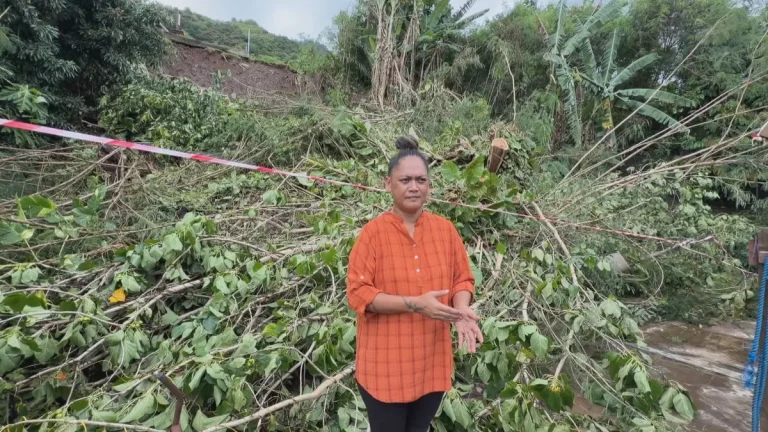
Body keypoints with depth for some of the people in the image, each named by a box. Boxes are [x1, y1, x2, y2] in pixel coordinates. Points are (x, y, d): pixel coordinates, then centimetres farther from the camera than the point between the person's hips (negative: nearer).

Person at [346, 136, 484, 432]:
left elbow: (462, 279, 5)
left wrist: (461, 311, -15)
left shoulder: (445, 229, -1)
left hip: (432, 361, 4)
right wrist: (414, 304, -24)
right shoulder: (373, 232, -13)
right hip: (386, 365, -3)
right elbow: (358, 293, -15)